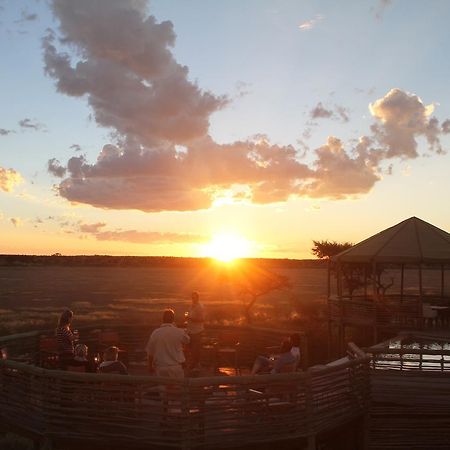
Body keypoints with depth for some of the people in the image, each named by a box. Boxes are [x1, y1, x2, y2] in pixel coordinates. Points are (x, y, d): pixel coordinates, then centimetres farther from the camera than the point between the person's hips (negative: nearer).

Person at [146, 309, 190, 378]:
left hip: (160, 368, 1)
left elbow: (150, 352, 3)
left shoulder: (155, 333, -5)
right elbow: (187, 341, 14)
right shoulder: (180, 332, -9)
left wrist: (150, 366, 18)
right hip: (176, 367, -1)